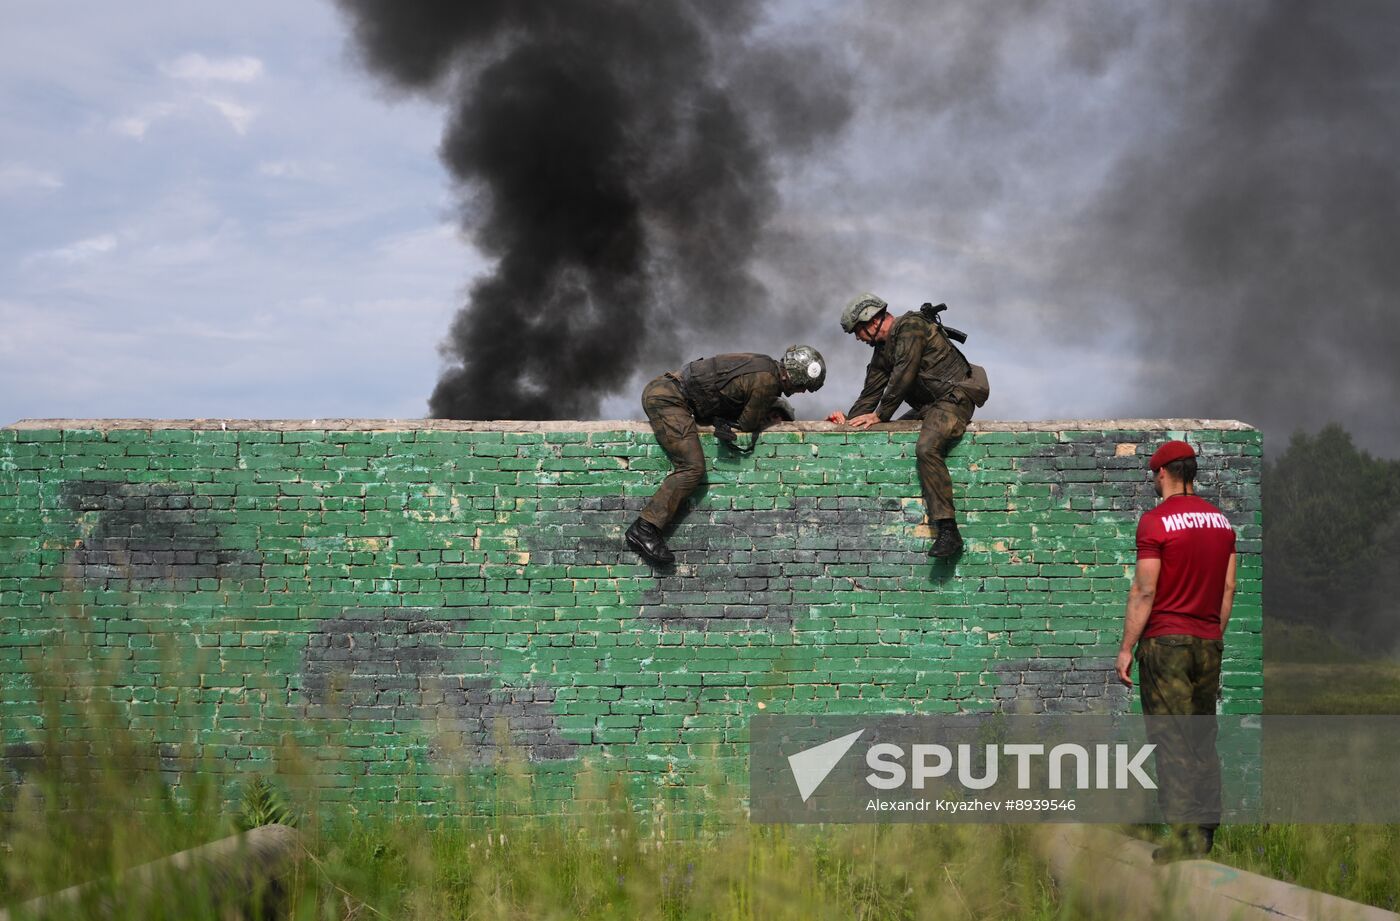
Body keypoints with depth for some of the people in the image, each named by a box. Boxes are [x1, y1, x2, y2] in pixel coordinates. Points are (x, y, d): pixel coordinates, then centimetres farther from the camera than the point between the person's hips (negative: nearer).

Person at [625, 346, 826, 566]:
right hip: (667, 397, -11)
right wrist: (773, 413, 8)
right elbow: (748, 424, -7)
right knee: (692, 468, -16)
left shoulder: (764, 365, 13)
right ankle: (644, 529, -22)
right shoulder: (767, 382, -17)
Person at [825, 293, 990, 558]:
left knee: (926, 447, -31)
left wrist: (878, 415, -14)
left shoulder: (911, 327, -12)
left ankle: (948, 532, -36)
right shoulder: (883, 349, 17)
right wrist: (851, 419, 3)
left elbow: (903, 376, -18)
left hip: (953, 399, -11)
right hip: (927, 406, 11)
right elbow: (871, 391, 19)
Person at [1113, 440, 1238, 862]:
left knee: (1173, 744, -4)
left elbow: (1144, 592, -11)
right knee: (1203, 742, 11)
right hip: (1208, 642, 6)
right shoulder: (1220, 520, 9)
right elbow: (1228, 587, 12)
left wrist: (1126, 648, -6)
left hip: (1166, 640, -6)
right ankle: (1207, 834, 13)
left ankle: (1185, 840, -7)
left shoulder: (1155, 522, -10)